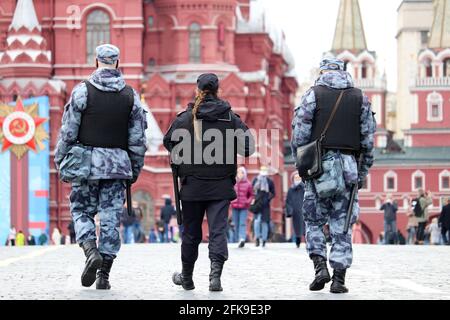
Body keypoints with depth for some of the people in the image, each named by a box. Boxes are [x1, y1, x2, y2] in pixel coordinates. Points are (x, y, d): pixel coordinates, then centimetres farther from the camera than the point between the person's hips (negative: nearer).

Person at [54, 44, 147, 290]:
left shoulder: (83, 91, -5)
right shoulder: (130, 95, 4)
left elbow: (68, 131, -4)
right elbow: (138, 138, 6)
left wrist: (60, 160, 7)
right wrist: (135, 170, 15)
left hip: (86, 161, -2)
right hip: (117, 164, 2)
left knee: (81, 211, 11)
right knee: (111, 219, 4)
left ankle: (91, 251, -14)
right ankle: (104, 275, 2)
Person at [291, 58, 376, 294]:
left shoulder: (313, 95, 1)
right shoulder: (360, 99, 8)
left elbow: (299, 135, -3)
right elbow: (369, 140, 7)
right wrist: (363, 173, 14)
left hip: (318, 166, -1)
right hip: (348, 168, 2)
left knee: (314, 221, 11)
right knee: (342, 226, 6)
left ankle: (320, 265, -6)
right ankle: (339, 278, 3)